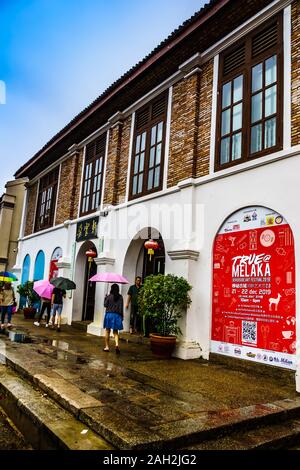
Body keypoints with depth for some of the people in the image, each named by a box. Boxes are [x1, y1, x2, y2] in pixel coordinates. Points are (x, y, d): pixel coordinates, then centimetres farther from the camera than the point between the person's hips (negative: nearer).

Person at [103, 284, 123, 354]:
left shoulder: (109, 296, -6)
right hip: (117, 315, 1)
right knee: (116, 332, 9)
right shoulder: (120, 297, -2)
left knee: (107, 331, 11)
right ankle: (117, 344, -14)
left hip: (109, 314, -1)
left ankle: (107, 347, 14)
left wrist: (105, 298, 14)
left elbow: (105, 305, 0)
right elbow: (121, 307, -2)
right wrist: (122, 315, 5)